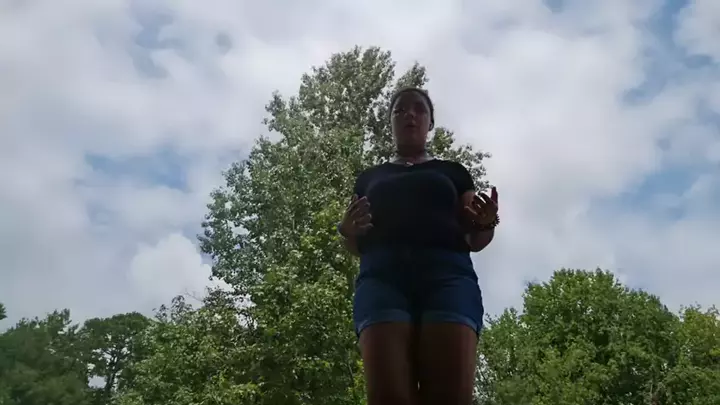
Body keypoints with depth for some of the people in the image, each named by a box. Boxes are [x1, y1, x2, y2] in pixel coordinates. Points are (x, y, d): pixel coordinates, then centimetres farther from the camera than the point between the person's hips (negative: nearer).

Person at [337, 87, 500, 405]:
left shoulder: (453, 172, 25)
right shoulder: (370, 177, 27)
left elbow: (474, 240, 18)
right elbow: (357, 246, 22)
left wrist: (486, 224, -5)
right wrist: (348, 230, -2)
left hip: (447, 275, 0)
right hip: (382, 276, 1)